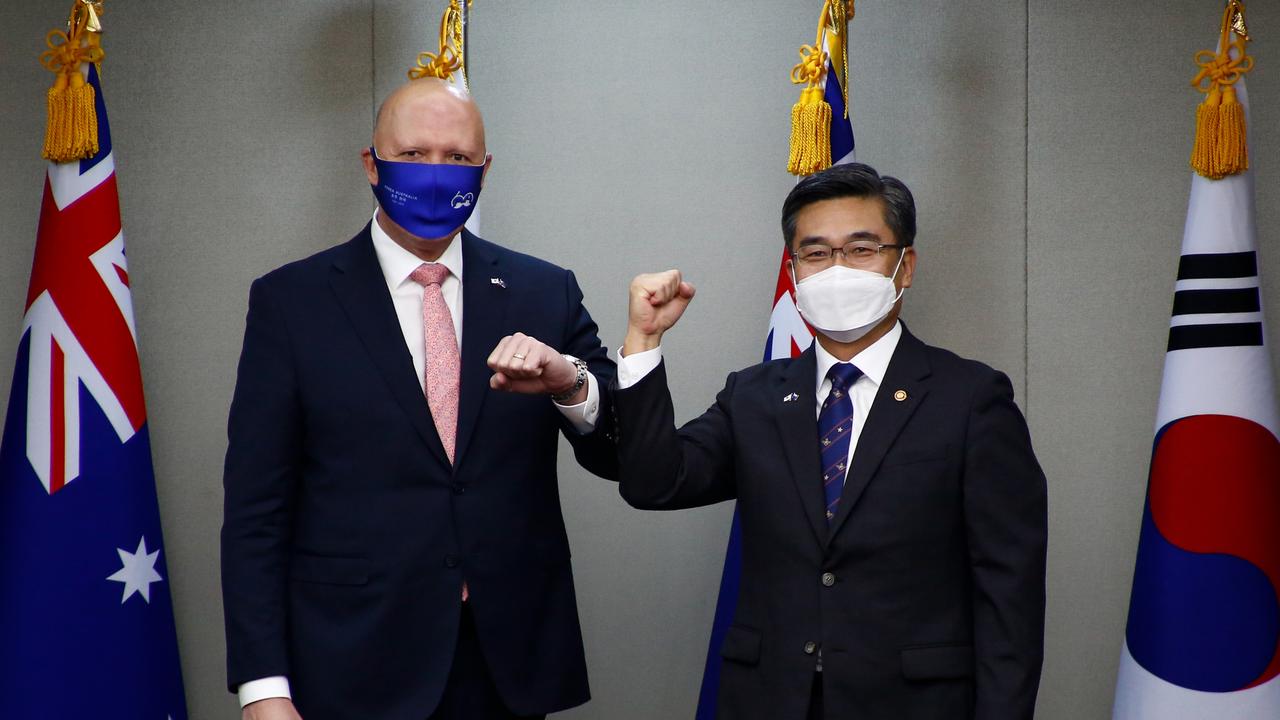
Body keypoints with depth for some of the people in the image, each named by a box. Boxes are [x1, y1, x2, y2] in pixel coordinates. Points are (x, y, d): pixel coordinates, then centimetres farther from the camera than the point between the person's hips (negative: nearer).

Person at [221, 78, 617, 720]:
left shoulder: (545, 294, 4)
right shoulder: (291, 301, -2)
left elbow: (622, 456, 2)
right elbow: (255, 511, -4)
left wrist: (571, 383, -19)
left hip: (511, 666, 2)